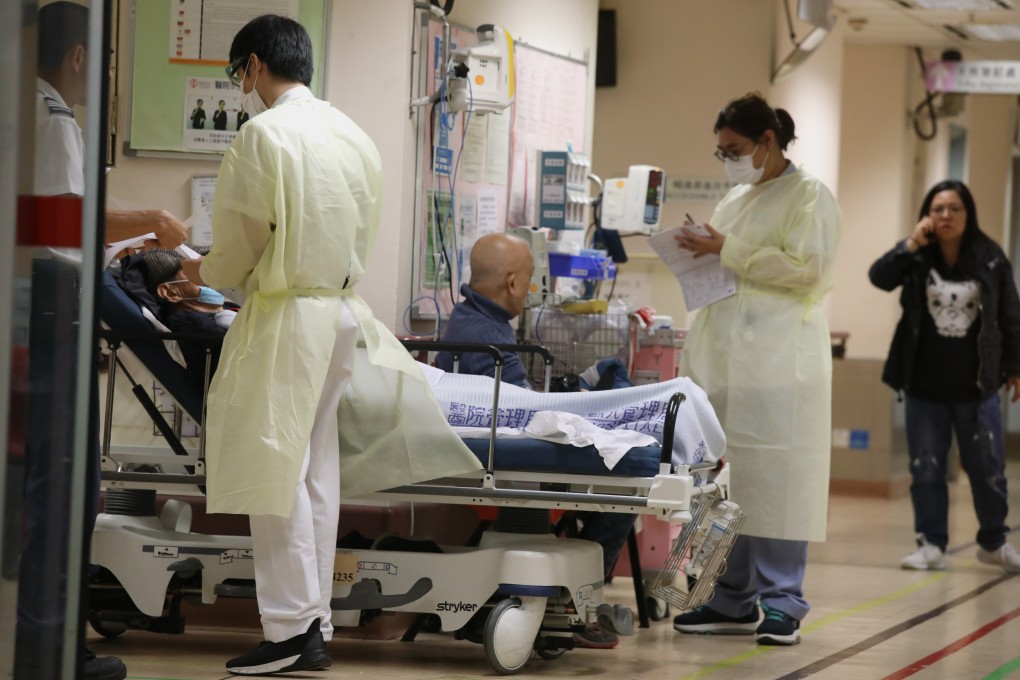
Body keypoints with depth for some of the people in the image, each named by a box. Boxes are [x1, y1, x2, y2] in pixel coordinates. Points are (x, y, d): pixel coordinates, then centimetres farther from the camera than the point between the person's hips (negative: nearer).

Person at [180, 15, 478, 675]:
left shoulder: (263, 134, -13)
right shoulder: (353, 136, 10)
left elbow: (241, 242, -9)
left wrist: (206, 273, 10)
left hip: (284, 317, -8)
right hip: (339, 311, 8)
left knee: (275, 475, -3)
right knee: (317, 472, 11)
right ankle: (316, 621, 14)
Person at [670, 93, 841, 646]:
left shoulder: (809, 197, -1)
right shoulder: (735, 201, 23)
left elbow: (808, 269, -13)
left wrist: (728, 252, -13)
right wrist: (700, 254, 9)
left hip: (778, 361, -7)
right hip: (724, 356, 7)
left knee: (774, 476, -8)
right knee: (725, 480, 4)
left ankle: (780, 603, -5)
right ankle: (733, 600, 10)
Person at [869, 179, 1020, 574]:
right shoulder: (917, 257, 0)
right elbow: (879, 277, -16)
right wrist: (912, 244, -25)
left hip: (976, 386, -1)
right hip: (925, 385, 1)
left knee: (987, 470, 6)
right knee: (926, 469, 4)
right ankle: (931, 545, 12)